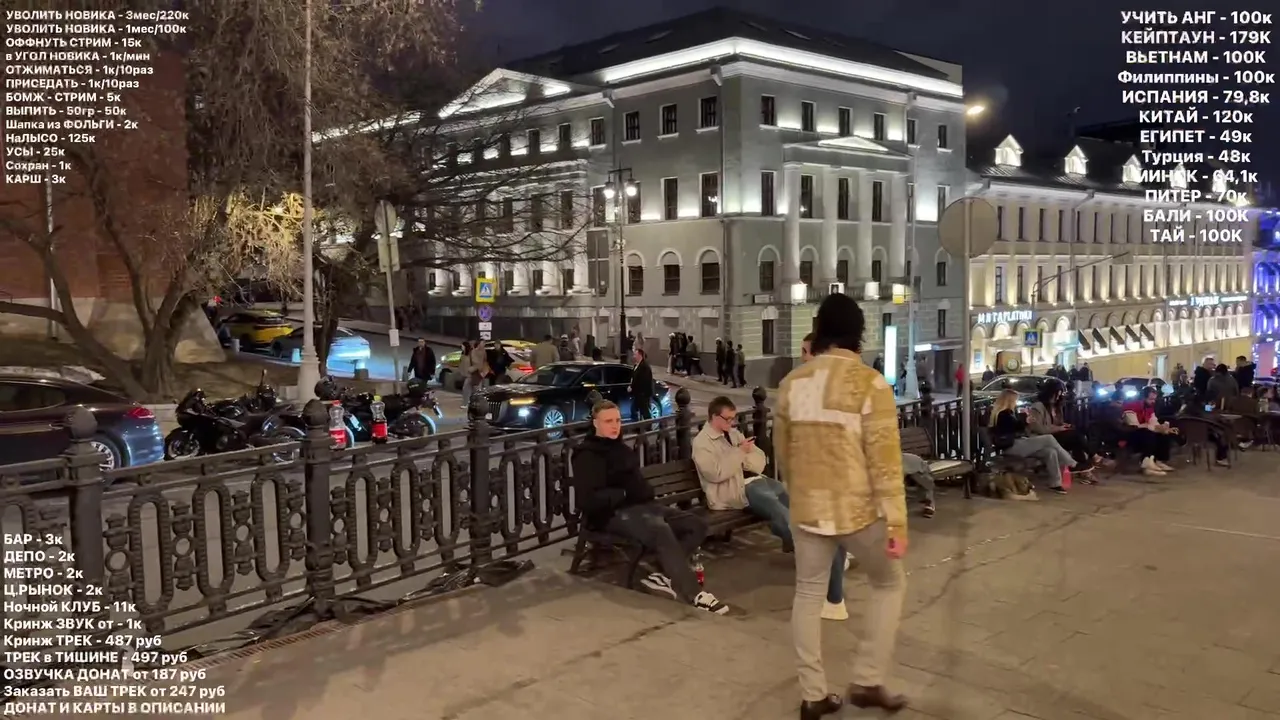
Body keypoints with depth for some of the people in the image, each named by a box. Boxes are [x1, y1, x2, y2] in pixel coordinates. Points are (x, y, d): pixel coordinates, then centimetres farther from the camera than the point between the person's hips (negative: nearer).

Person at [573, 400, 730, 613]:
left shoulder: (622, 448, 21)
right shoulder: (588, 455, -8)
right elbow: (588, 500, -19)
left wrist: (646, 491, 12)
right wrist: (623, 494, -12)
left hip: (639, 505, 9)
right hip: (612, 514, -9)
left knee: (697, 525, -6)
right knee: (661, 530, -36)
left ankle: (665, 576, -14)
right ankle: (694, 594, -34)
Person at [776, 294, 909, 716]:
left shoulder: (791, 383, 2)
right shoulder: (869, 383, -14)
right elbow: (885, 460, -15)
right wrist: (896, 522, -10)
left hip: (807, 509, 4)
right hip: (859, 510, -4)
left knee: (808, 595, 15)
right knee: (889, 584, 18)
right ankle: (867, 682, 17)